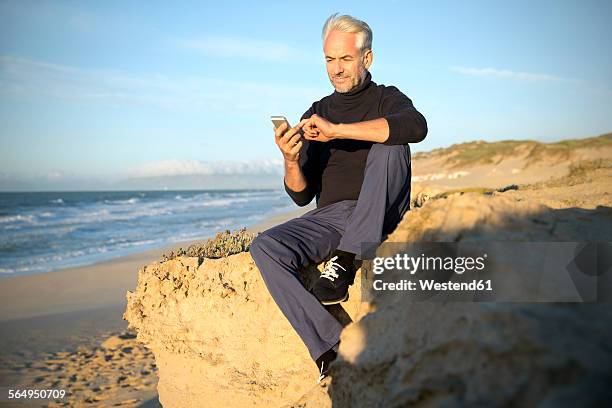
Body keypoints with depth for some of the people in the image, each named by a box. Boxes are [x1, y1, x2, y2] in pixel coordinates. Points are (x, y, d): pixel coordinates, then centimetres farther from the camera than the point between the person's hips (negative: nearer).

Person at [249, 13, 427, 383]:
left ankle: (347, 262, -31)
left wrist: (338, 130, -28)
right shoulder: (315, 115, 15)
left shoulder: (387, 99, 7)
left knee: (390, 144, -28)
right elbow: (302, 196, 9)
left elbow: (416, 126, -23)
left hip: (381, 218, -3)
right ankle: (333, 349, -30)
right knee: (265, 247, -23)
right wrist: (291, 161, -13)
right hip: (330, 217, 3)